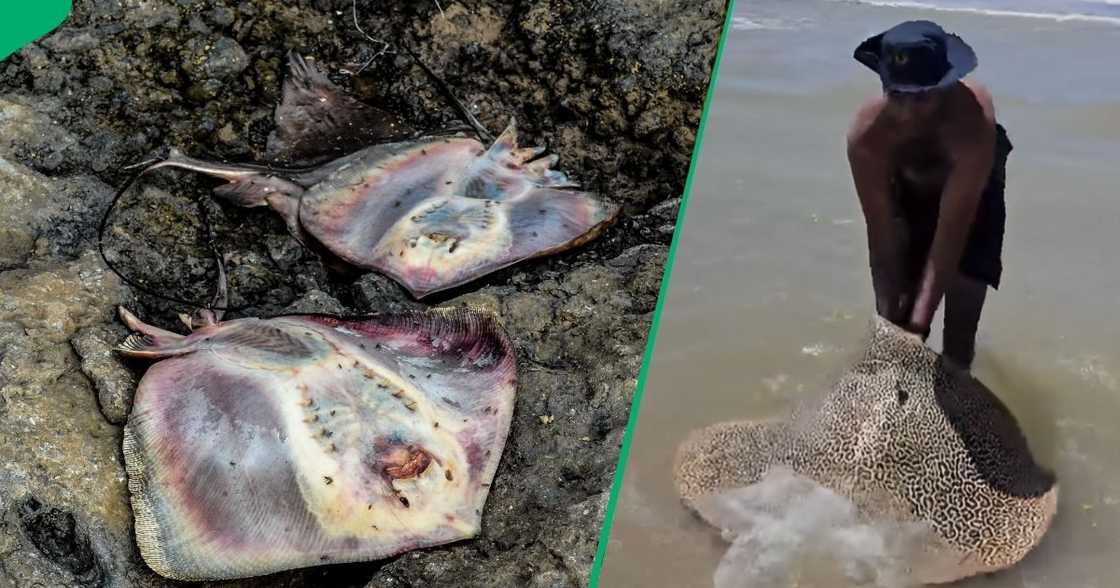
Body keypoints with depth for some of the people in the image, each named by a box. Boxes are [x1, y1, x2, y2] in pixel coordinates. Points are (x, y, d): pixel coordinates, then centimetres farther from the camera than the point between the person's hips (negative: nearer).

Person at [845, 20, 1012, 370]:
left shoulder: (972, 124, -43)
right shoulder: (866, 135, -37)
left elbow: (951, 233, -41)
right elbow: (881, 237, -32)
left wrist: (920, 321, -45)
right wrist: (889, 321, -36)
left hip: (976, 190, -2)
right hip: (911, 189, 2)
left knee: (960, 319, -10)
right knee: (895, 316, -1)